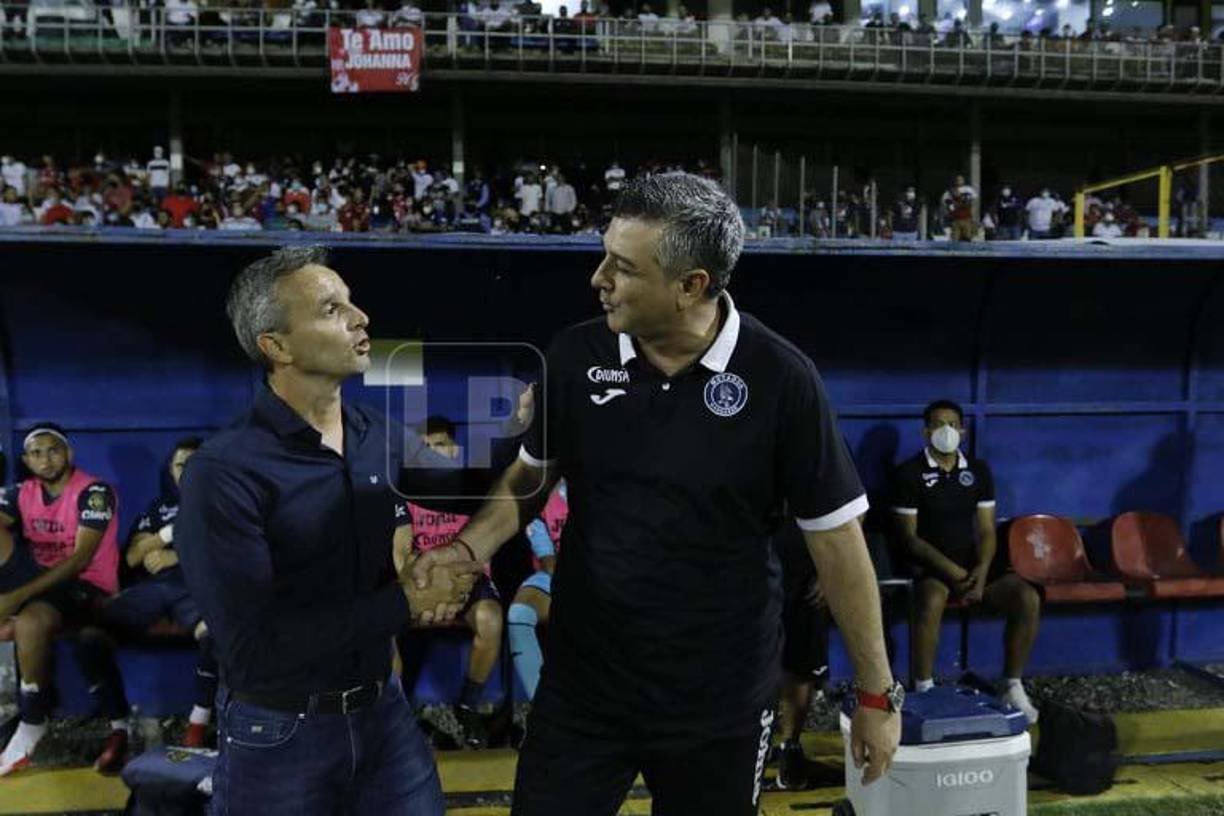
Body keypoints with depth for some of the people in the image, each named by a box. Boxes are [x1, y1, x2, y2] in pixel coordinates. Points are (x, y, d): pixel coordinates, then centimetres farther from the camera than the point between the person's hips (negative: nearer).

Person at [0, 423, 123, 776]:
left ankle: (33, 723, -15)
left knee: (30, 621, -34)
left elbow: (81, 559, -19)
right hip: (41, 578, 7)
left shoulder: (94, 492, -12)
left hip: (87, 586, -6)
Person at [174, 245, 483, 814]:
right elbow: (252, 650, -23)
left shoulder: (382, 439, -2)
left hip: (383, 711, 4)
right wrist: (406, 602, -20)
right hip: (279, 734, -4)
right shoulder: (223, 473, -19)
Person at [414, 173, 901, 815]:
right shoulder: (576, 355, -6)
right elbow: (530, 477, 9)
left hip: (721, 705, -1)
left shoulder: (780, 378, -15)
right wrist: (469, 547, -9)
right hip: (580, 688, 2)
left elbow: (835, 537, -8)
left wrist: (877, 692, -3)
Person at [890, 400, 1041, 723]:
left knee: (1028, 598, -19)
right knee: (932, 602, -37)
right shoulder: (909, 473, -4)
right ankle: (923, 691, -21)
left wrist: (982, 570, -12)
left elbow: (986, 531, 7)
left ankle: (1012, 687, -3)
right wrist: (951, 570, -17)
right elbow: (910, 536, -7)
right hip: (930, 565, -4)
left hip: (973, 562, 5)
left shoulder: (978, 470, 10)